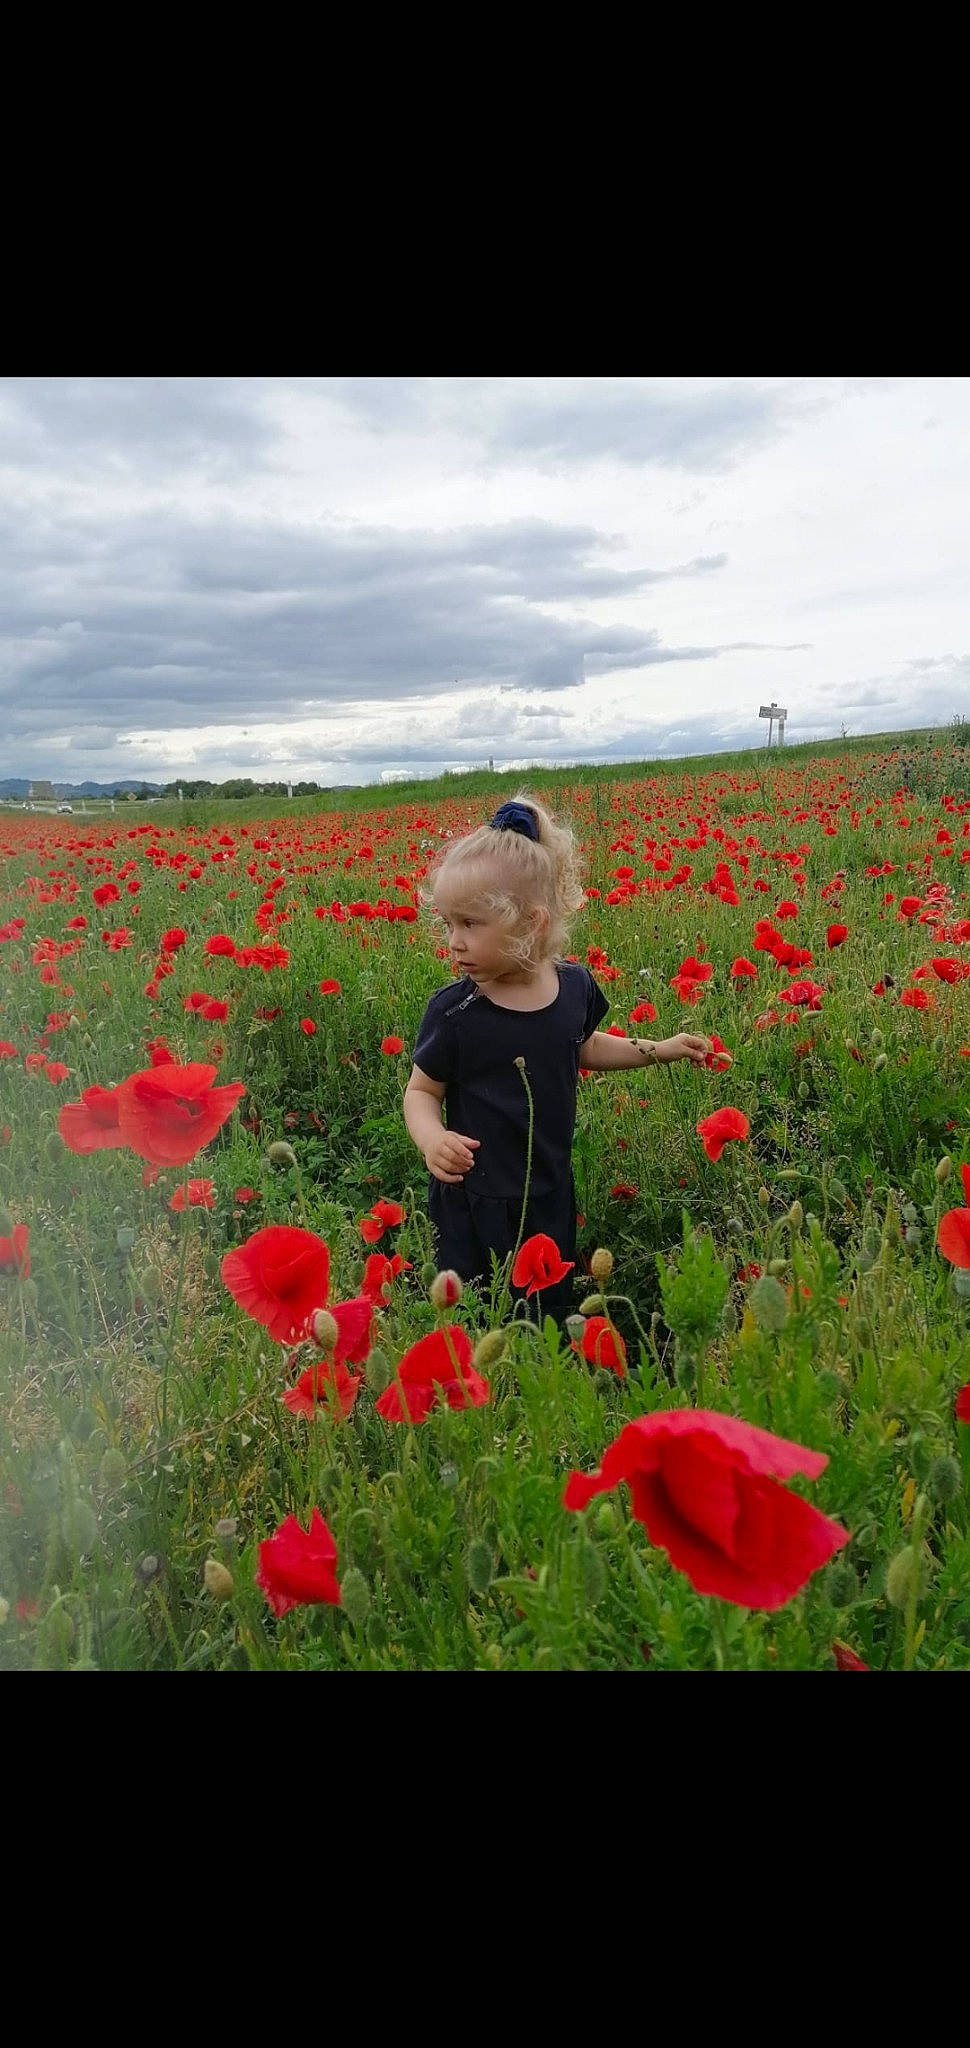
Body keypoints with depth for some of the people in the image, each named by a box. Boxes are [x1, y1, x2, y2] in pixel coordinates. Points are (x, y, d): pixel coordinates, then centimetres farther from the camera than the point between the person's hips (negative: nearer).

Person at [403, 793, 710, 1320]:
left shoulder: (575, 985, -7)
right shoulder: (453, 1012, -19)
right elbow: (421, 1090, -8)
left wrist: (657, 1050, 10)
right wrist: (431, 1138, -28)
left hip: (551, 1192, 4)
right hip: (475, 1202, -3)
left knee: (553, 1307, 21)